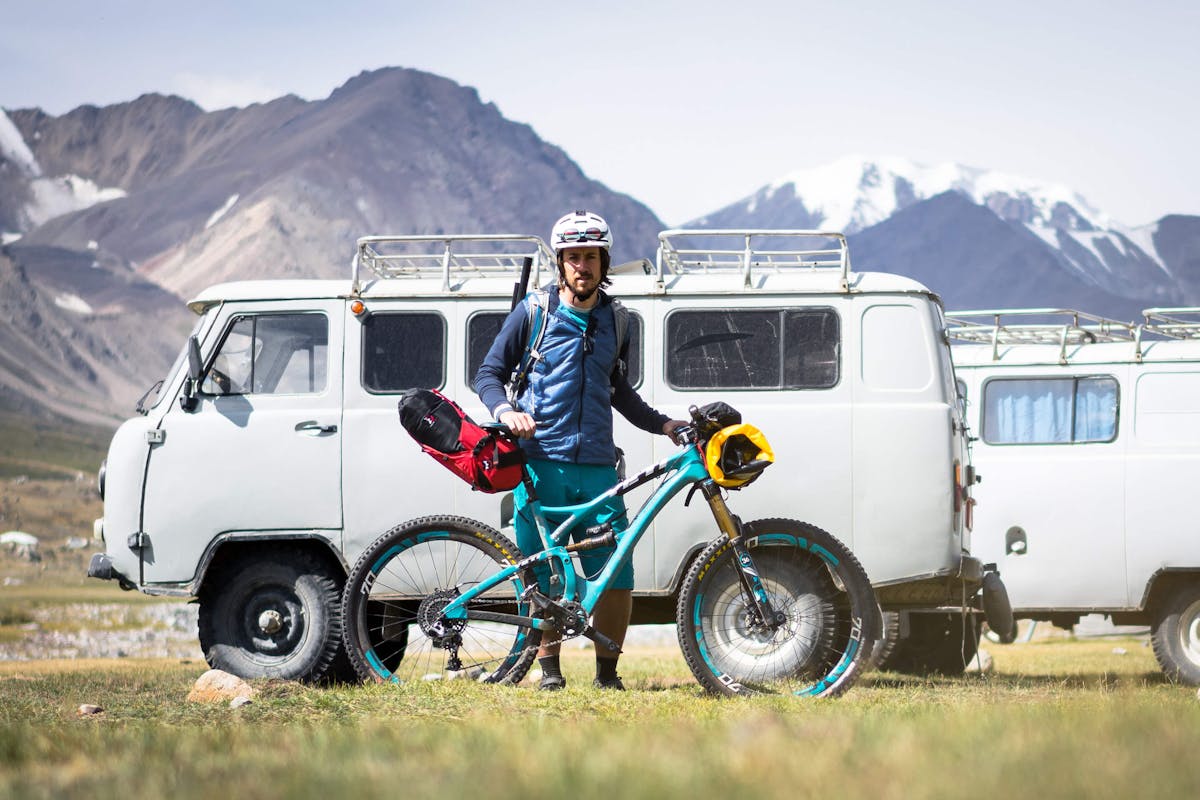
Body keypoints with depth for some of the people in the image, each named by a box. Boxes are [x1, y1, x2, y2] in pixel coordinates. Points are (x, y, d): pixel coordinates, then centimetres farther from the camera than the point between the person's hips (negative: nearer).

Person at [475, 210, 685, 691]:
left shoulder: (613, 320, 14)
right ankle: (549, 668, 9)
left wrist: (663, 424, 18)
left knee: (616, 573, -6)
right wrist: (506, 412, -13)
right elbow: (489, 374, 6)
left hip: (596, 465, 3)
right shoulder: (534, 313, 3)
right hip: (540, 461, -2)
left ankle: (607, 671, 5)